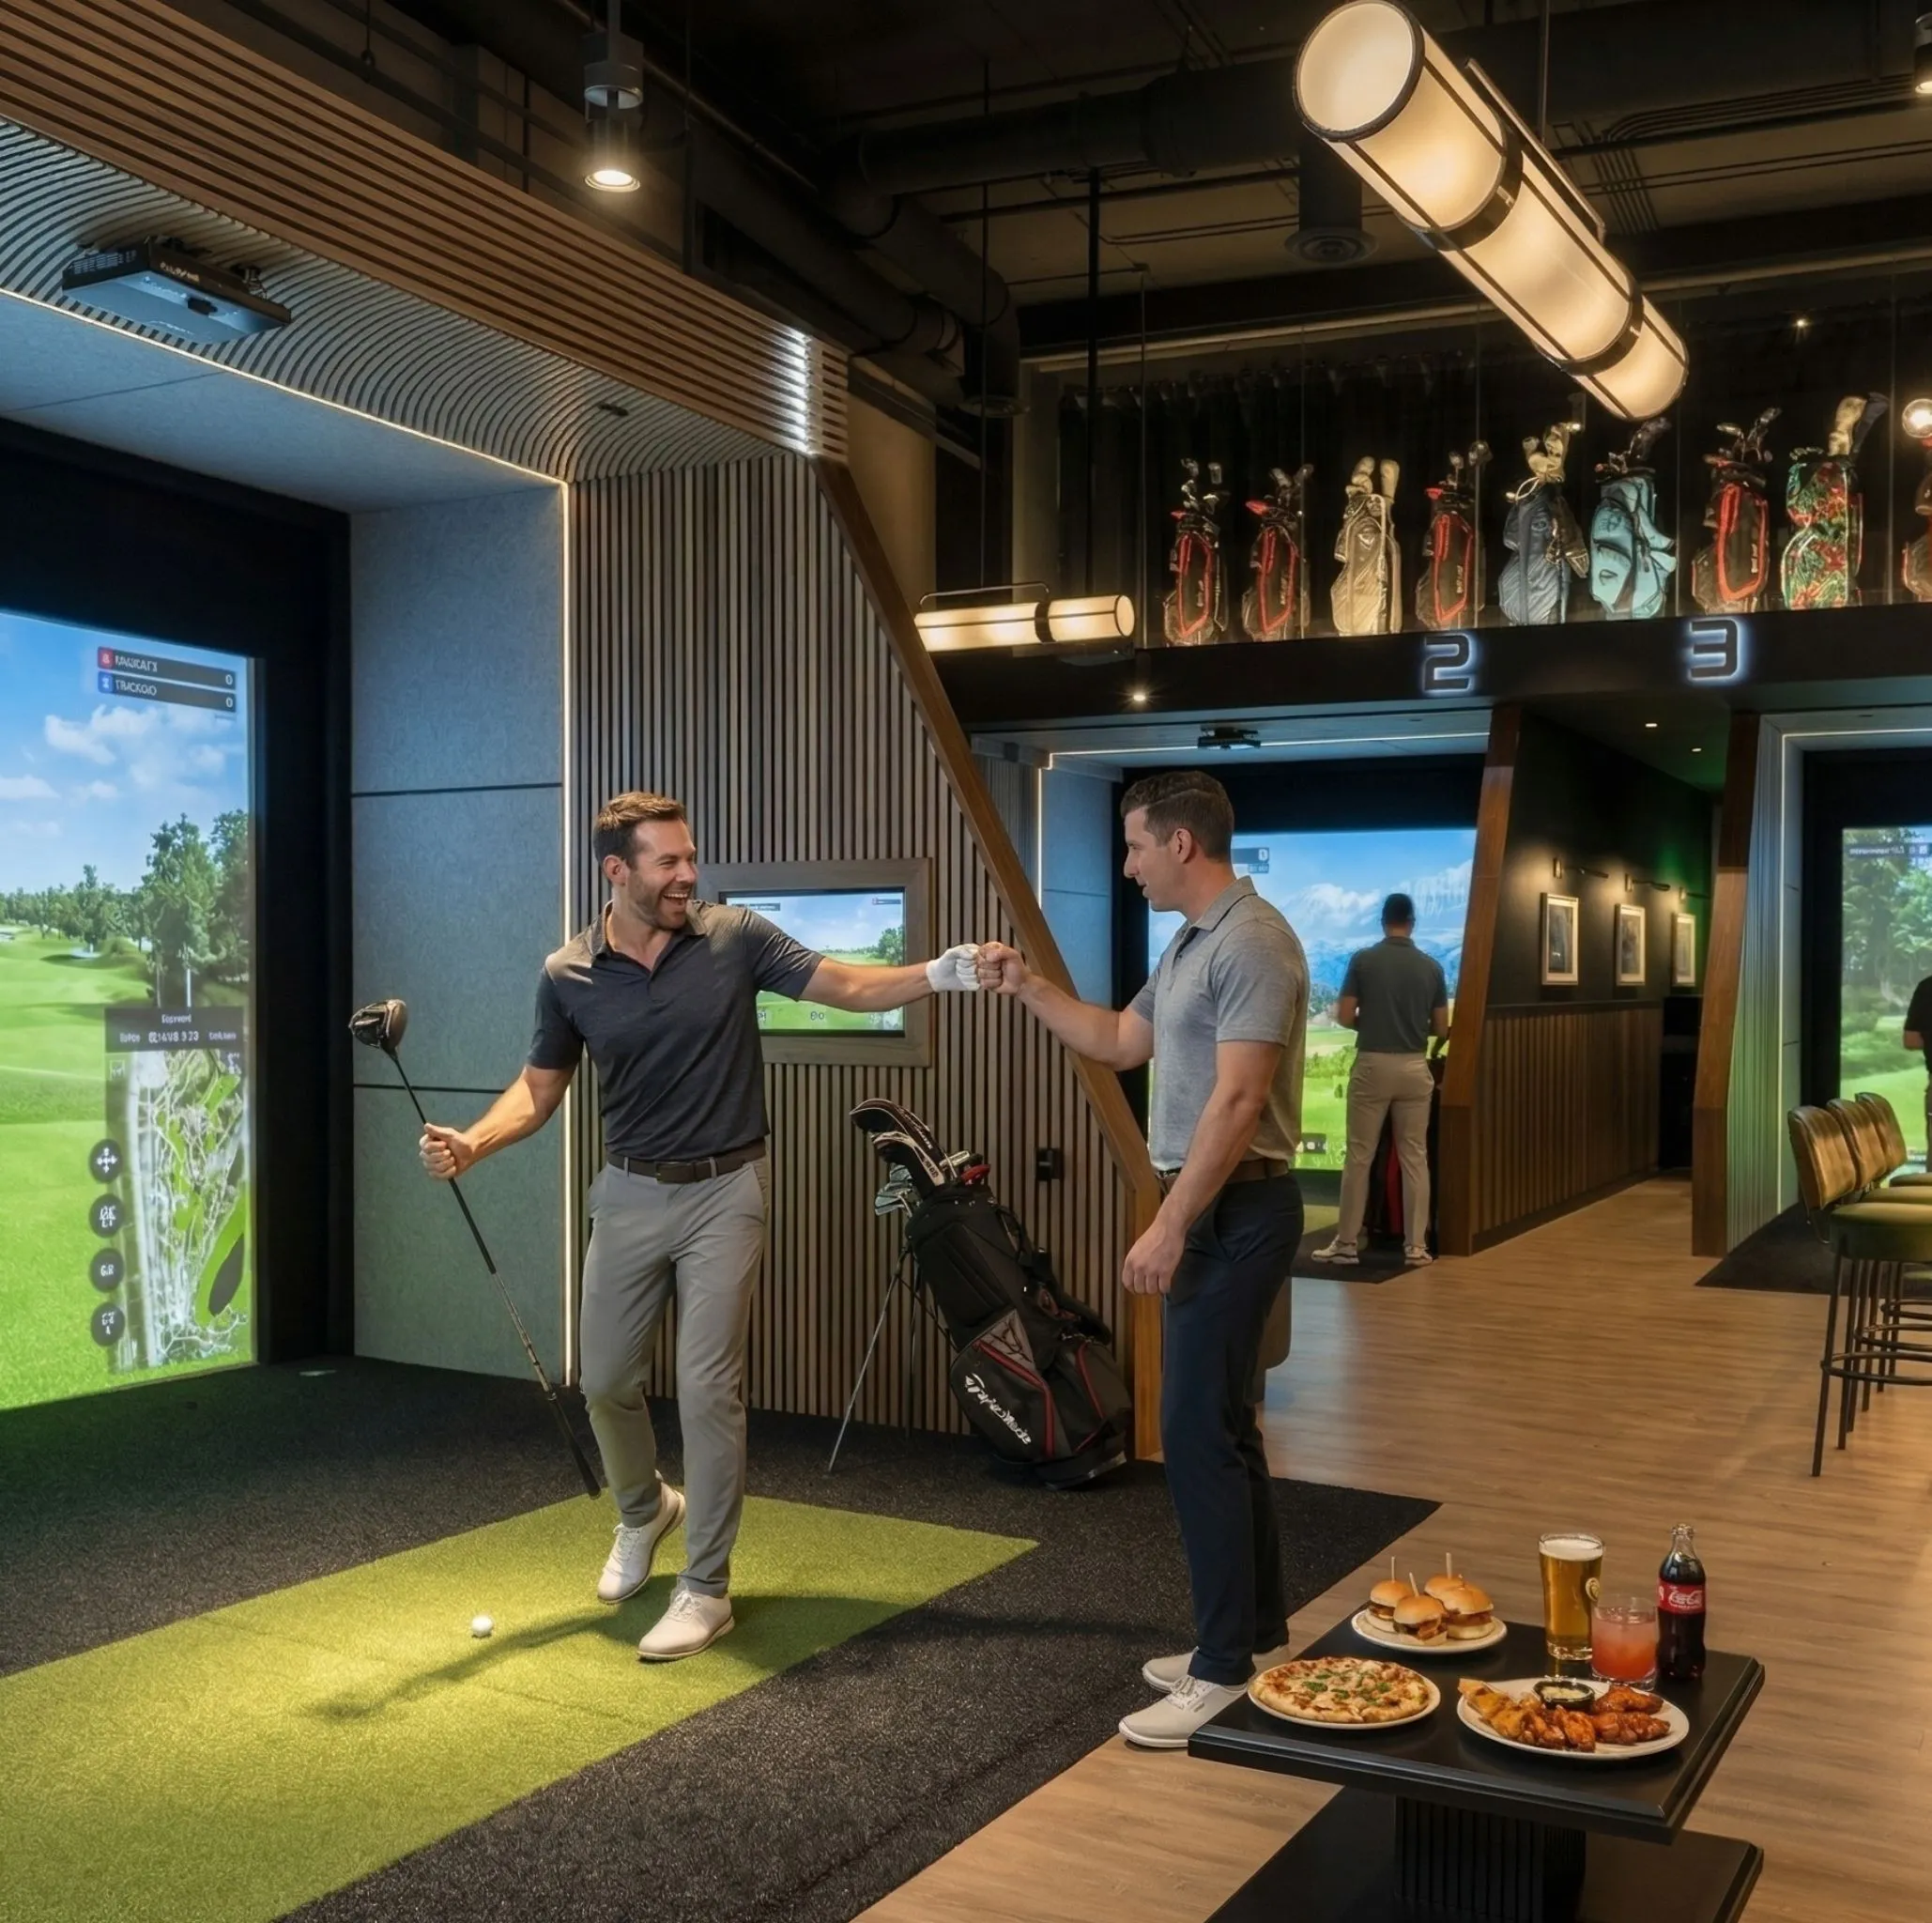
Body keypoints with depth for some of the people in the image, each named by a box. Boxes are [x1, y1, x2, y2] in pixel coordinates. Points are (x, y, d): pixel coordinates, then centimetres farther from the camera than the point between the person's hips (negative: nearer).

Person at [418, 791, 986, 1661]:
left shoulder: (735, 938, -9)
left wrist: (937, 973, -20)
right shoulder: (568, 975, -5)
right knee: (605, 1379, 11)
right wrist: (472, 1142, -13)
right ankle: (645, 1510, 42)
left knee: (709, 1388, -5)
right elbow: (539, 1087, 4)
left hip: (726, 1191, -3)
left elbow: (848, 985, -5)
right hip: (630, 1195, 3)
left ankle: (707, 1588, 7)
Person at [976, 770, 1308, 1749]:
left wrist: (1168, 1228, -25)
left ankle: (1226, 1672, 1)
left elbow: (1237, 1100, -24)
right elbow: (1119, 1042, 26)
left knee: (1198, 1432, -7)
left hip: (1236, 1211, -10)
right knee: (1224, 1425, 15)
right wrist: (1026, 987, 19)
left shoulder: (1251, 942, -18)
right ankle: (1258, 1632, 27)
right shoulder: (1189, 945, 14)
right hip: (1210, 1207, 10)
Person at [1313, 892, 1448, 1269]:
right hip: (1414, 1067, 2)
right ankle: (1416, 1246, 8)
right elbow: (1441, 1027, 6)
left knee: (1358, 1157, 3)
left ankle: (1346, 1243, 6)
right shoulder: (1431, 966, 3)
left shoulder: (1364, 959, -5)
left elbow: (1344, 1016, -5)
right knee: (1414, 1157, 6)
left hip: (1372, 1065, -2)